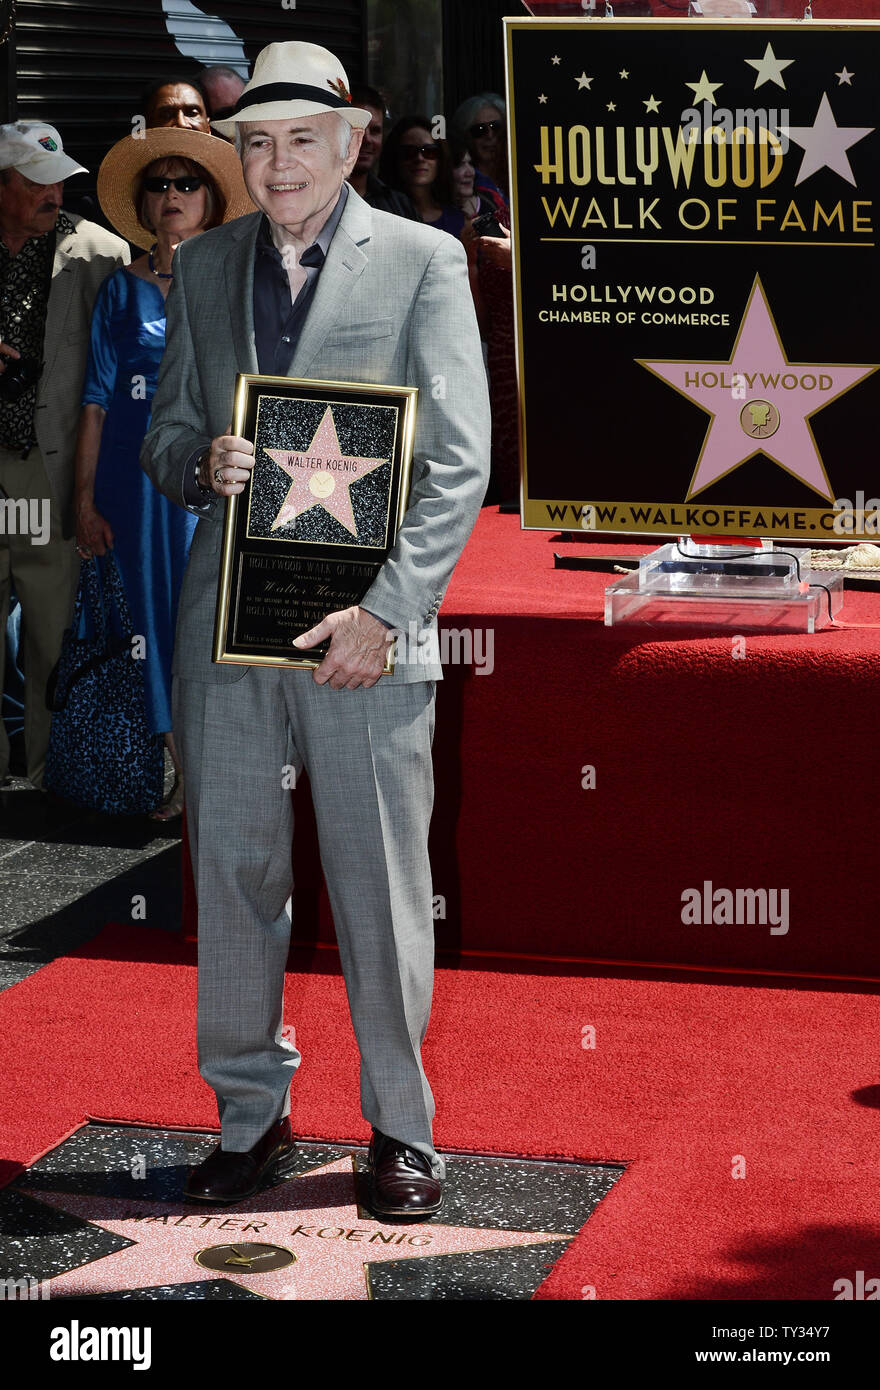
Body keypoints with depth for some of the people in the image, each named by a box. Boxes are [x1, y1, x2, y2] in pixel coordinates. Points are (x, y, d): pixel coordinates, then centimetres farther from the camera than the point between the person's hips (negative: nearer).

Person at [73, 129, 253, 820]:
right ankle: (187, 778, 11)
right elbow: (98, 398, 5)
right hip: (142, 473, 1)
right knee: (160, 616, 2)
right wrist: (86, 500, 0)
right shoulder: (123, 290, 8)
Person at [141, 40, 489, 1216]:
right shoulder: (203, 266, 12)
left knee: (382, 886, 2)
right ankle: (251, 1119, 22)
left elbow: (458, 465, -6)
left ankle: (402, 1131, 17)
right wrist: (201, 463, -8)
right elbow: (167, 431, 17)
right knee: (232, 872, 8)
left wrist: (385, 612, -14)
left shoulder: (422, 262, -1)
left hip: (364, 628, -4)